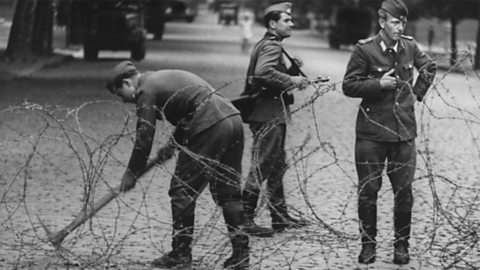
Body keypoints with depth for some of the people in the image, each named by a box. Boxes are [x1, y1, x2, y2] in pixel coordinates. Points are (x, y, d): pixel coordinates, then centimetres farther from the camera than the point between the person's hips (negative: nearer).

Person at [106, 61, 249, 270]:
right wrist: (174, 143, 40)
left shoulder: (146, 90, 0)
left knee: (183, 192, 2)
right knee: (229, 192, 11)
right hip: (233, 118, 9)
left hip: (210, 128, -9)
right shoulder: (165, 78, 28)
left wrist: (131, 173, 9)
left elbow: (144, 138, -1)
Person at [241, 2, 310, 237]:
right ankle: (244, 219, -5)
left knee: (277, 166, 16)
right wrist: (291, 79, -24)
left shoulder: (265, 45, 19)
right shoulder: (272, 47, -14)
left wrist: (292, 69, 7)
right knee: (261, 167, -8)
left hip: (272, 114, 11)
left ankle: (280, 217, 24)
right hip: (269, 115, -11)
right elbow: (263, 72, -32)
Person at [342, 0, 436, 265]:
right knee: (368, 191, 2)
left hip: (404, 132, 3)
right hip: (372, 132, -2)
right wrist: (378, 84, -16)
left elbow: (429, 67, 22)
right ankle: (368, 244, 15)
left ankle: (401, 245, 15)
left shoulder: (410, 47, 3)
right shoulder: (364, 50, -8)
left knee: (404, 192, 3)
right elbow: (349, 86, -5)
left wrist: (418, 92, 11)